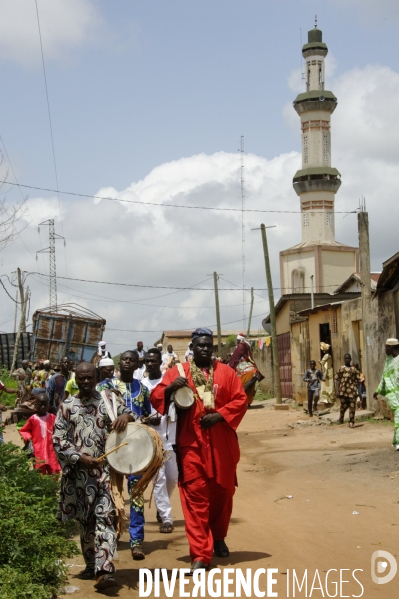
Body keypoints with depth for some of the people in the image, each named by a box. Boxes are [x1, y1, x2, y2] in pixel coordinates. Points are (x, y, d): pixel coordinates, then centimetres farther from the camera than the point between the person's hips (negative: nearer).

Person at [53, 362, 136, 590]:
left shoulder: (108, 401, 5)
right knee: (85, 520, 12)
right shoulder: (67, 406, 5)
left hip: (105, 469, -1)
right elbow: (58, 440, 0)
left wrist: (127, 416, -15)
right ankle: (91, 565, 26)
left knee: (105, 517, -12)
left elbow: (132, 416, 10)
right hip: (79, 471, 2)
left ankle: (105, 569, -20)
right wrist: (80, 457, -13)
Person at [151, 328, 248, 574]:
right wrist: (170, 388, -22)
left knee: (223, 491, 13)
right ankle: (200, 554, -5)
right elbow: (155, 398, -1)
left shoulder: (226, 372, 7)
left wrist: (219, 415, -13)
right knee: (195, 495, -6)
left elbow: (241, 400, 3)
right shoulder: (178, 371, 5)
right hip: (191, 442, -2)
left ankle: (219, 538, 36)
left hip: (221, 443, 2)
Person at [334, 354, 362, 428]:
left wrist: (357, 390, 0)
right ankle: (341, 419, 30)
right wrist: (337, 391, -5)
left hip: (352, 391, 1)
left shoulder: (354, 369, 8)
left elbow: (358, 381, 8)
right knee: (344, 406, 6)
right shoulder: (340, 369, 7)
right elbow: (337, 380, 3)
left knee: (352, 407, -3)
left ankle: (351, 422, 3)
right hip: (343, 391, 0)